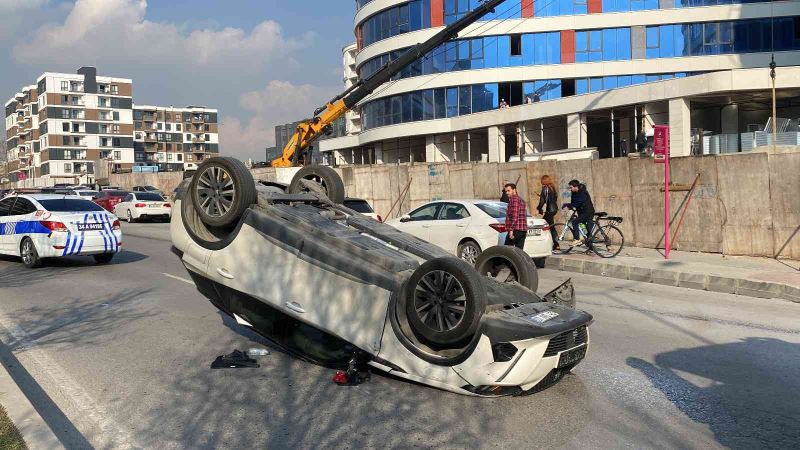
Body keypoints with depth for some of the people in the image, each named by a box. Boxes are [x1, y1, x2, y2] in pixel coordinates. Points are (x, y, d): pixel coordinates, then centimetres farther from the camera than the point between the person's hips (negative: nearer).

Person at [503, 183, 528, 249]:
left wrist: (511, 229, -24)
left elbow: (514, 216, -20)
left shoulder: (514, 199, -9)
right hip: (523, 230, 10)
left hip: (516, 229, -9)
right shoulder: (521, 199, 23)